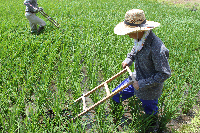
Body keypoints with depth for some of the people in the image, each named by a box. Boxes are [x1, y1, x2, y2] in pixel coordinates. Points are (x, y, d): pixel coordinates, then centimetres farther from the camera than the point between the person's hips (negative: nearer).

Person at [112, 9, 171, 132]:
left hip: (149, 89, -7)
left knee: (150, 112, 19)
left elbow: (165, 74, -29)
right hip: (136, 79, 8)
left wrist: (142, 84, -26)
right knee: (116, 95, 16)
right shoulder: (141, 39, -10)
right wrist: (129, 59, 2)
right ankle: (115, 119, 45)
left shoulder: (156, 48, -36)